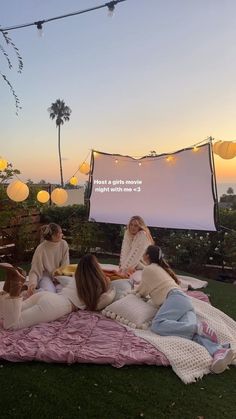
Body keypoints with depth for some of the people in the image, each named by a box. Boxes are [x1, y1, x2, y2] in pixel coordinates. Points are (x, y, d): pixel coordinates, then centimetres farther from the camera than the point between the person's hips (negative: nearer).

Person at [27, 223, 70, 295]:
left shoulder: (63, 244, -10)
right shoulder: (41, 249, -19)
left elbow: (65, 266, -5)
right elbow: (35, 271, -17)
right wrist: (32, 283, -36)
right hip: (45, 276, -4)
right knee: (49, 292, -33)